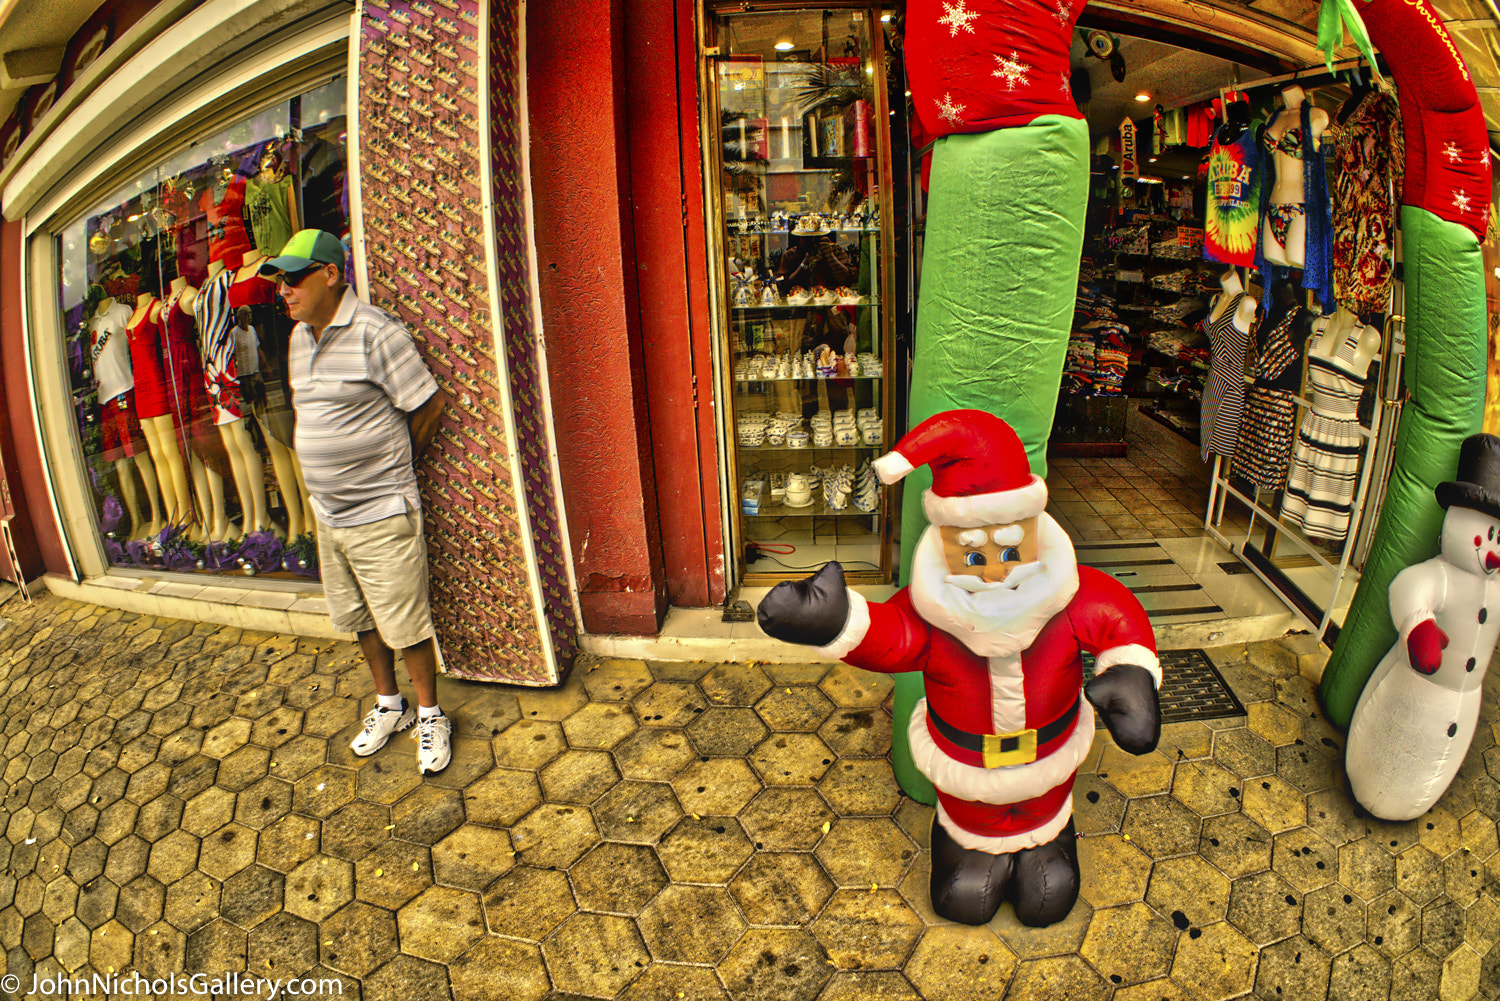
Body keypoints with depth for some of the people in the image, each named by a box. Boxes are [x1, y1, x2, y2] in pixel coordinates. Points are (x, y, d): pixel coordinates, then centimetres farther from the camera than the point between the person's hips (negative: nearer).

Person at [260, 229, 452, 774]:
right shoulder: (298, 338, 9)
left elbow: (430, 405, -13)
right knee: (361, 620, 19)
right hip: (327, 515, 8)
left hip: (381, 517, -8)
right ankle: (388, 704, 38)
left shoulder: (375, 333, -17)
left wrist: (392, 465, 1)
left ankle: (430, 715, 21)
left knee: (404, 625, 2)